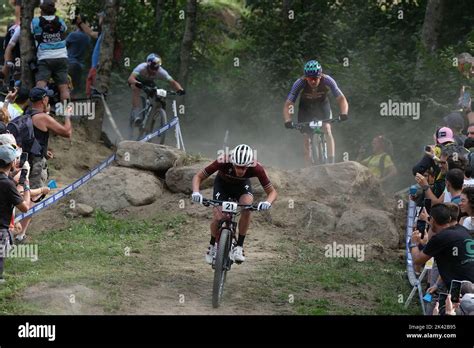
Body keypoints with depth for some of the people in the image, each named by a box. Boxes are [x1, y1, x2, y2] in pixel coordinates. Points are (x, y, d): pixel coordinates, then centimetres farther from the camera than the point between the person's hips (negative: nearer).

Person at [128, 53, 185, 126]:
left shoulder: (161, 72, -32)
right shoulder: (141, 68, -40)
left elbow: (173, 82, -35)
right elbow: (130, 79, -54)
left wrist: (180, 89, -56)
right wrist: (138, 84, -75)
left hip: (149, 82, 3)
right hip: (137, 81, -3)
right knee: (135, 88, -37)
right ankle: (137, 114, -38)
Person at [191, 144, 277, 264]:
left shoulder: (256, 168, -35)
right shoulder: (223, 162, -38)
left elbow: (272, 192, -25)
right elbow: (198, 177, -26)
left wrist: (268, 203, -47)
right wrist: (196, 192, -45)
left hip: (242, 185, 1)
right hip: (222, 183, -1)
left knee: (247, 208, -29)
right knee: (218, 218, -19)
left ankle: (239, 247, -14)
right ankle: (212, 246, 11)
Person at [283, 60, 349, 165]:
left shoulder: (327, 81, -31)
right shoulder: (300, 83, -32)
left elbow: (341, 99, -30)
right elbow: (288, 105, -31)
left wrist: (343, 114, -49)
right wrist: (287, 120, -49)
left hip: (322, 106, 0)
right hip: (305, 108, 0)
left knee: (327, 129, -23)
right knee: (307, 138, -8)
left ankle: (331, 163, -24)